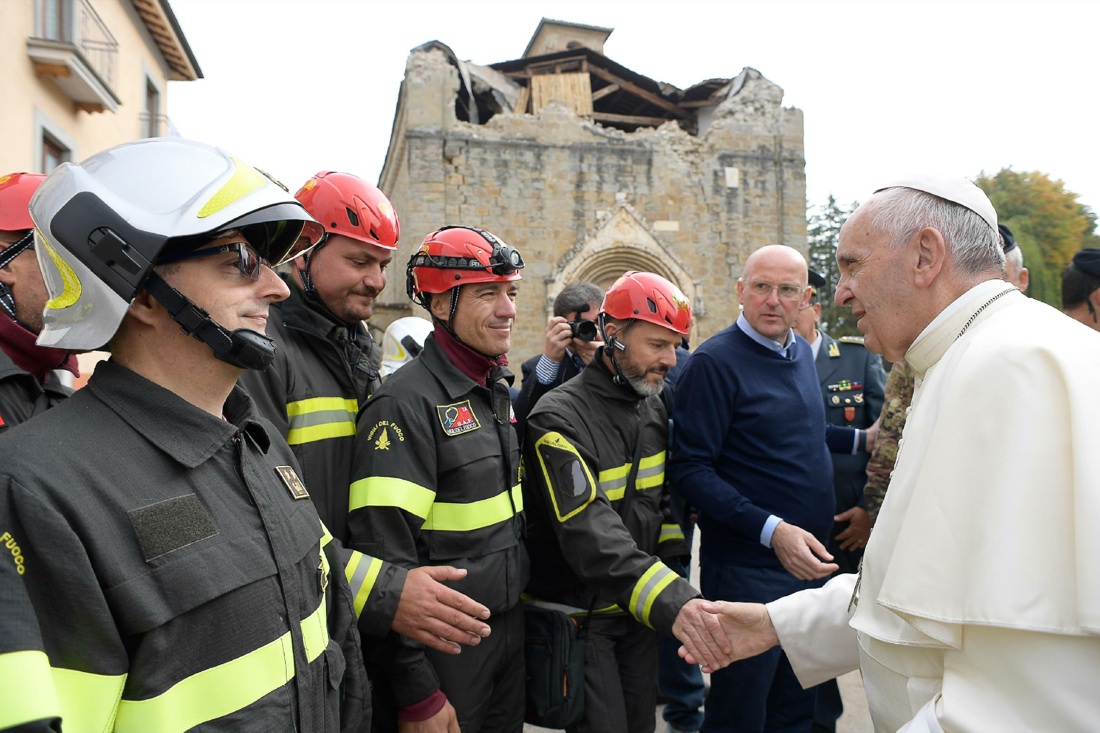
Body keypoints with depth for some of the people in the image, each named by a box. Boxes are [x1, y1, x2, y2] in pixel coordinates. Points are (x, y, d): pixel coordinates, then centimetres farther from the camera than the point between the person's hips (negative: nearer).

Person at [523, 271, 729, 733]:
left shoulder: (653, 405, 3)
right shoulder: (561, 419, -22)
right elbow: (591, 536, -32)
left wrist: (674, 568, 4)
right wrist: (670, 599, -42)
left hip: (640, 609, 7)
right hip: (581, 614, -6)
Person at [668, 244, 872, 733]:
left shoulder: (801, 352, 9)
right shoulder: (714, 362, -16)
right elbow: (692, 469, -21)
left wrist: (860, 439, 16)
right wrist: (771, 530, -27)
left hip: (808, 560, 8)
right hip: (748, 569, -7)